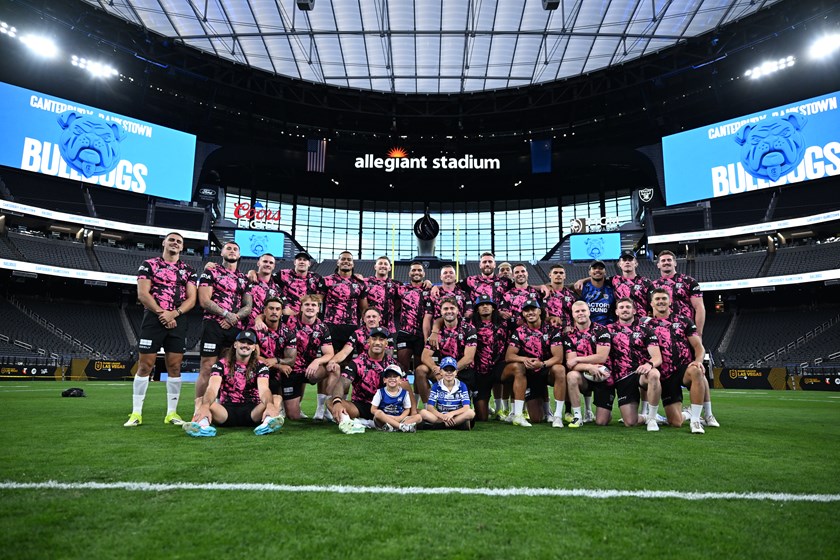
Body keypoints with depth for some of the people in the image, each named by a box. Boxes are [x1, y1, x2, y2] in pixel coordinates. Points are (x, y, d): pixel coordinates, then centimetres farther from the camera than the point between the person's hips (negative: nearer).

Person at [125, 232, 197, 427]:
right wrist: (161, 313, -13)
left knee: (174, 367, 3)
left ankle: (171, 413, 9)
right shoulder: (149, 264, 6)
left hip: (178, 321, 2)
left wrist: (174, 313, -12)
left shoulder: (188, 270, 12)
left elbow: (191, 299, 4)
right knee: (145, 365, -2)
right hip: (153, 319, -2)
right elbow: (142, 294, -4)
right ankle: (136, 413, 5)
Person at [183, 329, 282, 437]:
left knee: (274, 401, -31)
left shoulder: (260, 366, 3)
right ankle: (203, 423, -57)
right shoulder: (221, 364, 3)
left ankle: (268, 421, -62)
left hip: (252, 412, 0)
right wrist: (204, 406, -40)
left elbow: (264, 389, -17)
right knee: (202, 401, -28)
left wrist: (270, 405, -42)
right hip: (227, 410, 0)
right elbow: (212, 388, -16)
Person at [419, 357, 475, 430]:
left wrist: (452, 413, -27)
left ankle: (439, 425, -25)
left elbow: (466, 407, -9)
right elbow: (430, 407, -7)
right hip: (440, 417, 1)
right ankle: (457, 425, -25)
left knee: (471, 412, -30)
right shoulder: (436, 386, 1)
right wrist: (442, 416, -26)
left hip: (457, 416, -1)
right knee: (423, 412, -26)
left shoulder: (462, 386, 0)